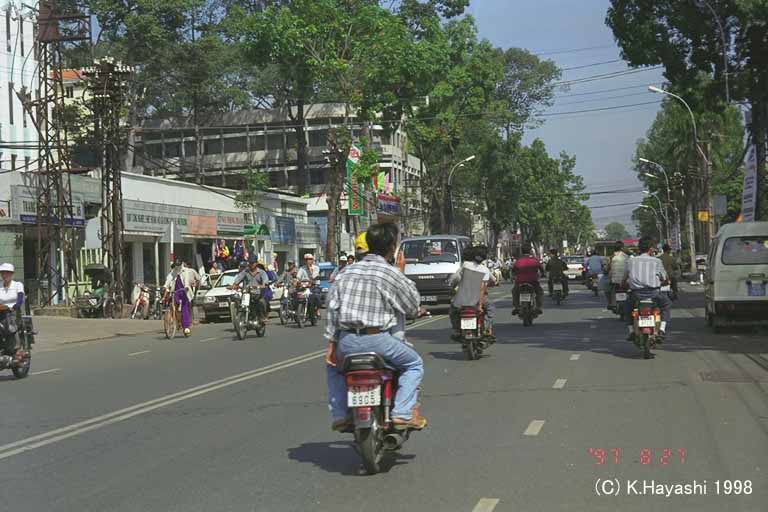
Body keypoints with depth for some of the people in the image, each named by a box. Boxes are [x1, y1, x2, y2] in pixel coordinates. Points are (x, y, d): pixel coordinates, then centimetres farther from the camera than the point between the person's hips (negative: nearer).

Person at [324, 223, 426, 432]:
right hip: (377, 340, -4)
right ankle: (403, 413, 2)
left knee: (334, 365, 34)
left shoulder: (346, 272, 10)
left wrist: (331, 343, 11)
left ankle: (339, 415, 23)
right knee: (414, 364, 16)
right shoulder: (392, 274, -4)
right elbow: (413, 307, 5)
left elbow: (332, 307, 7)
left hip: (346, 340, 4)